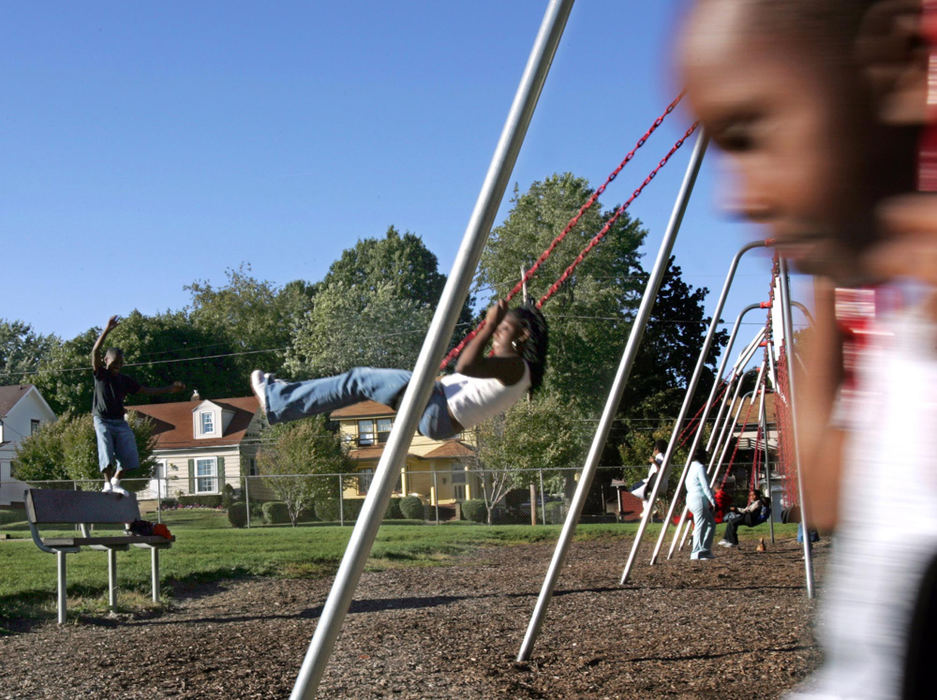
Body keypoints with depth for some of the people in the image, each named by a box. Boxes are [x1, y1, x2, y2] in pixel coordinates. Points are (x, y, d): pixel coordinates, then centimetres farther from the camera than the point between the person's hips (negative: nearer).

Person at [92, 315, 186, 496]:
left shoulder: (125, 380, 15)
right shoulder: (100, 374, 1)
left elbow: (147, 390, 19)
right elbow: (95, 351, -13)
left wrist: (170, 388, 13)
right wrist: (107, 330, -22)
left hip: (120, 422, 5)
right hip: (102, 420, -5)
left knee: (129, 456, -4)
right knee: (106, 453, -19)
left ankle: (116, 481, 13)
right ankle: (107, 483, -14)